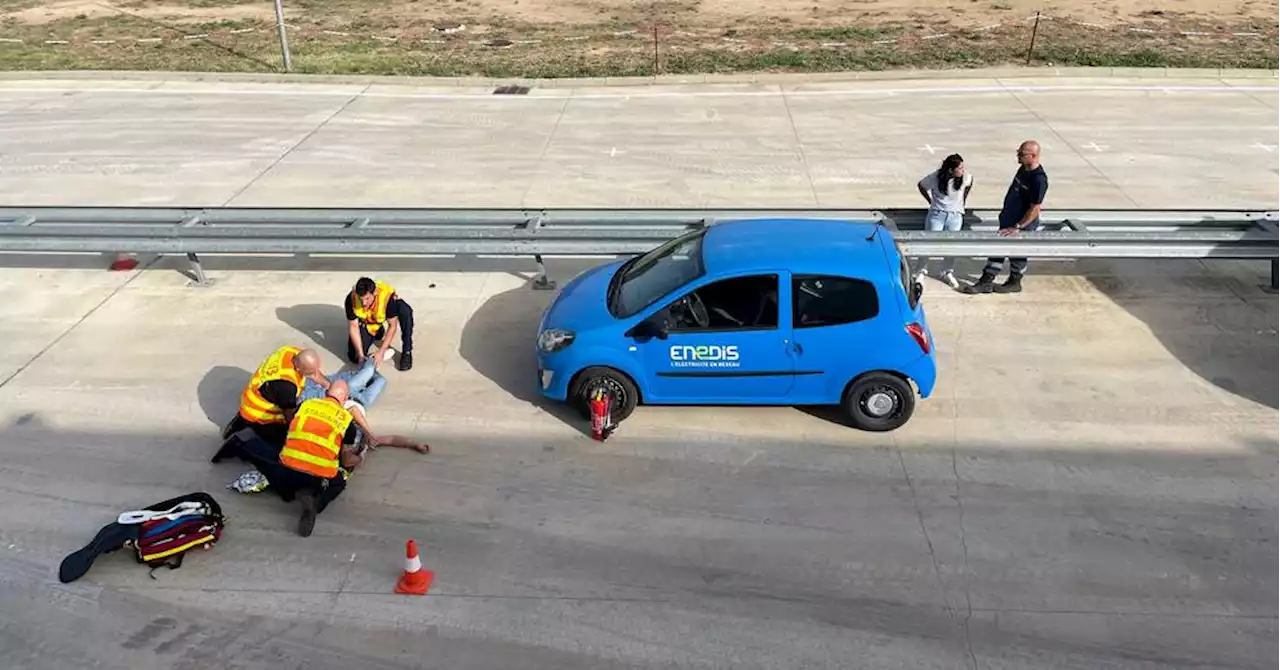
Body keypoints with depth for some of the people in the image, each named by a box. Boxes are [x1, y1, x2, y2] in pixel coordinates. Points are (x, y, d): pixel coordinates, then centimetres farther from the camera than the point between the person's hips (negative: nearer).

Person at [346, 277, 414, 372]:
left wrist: (381, 352, -36)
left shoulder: (388, 296, -38)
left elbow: (392, 326, -30)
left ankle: (407, 352, -19)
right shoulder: (351, 299, -31)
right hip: (366, 325, 2)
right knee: (355, 358, -14)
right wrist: (360, 354, -27)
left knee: (405, 310, -35)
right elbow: (353, 326, -21)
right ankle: (379, 334, 17)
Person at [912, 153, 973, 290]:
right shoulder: (935, 177, -17)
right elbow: (921, 185, 2)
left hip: (955, 215, 2)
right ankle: (922, 271, 13)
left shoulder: (966, 177, -11)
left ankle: (947, 273, 22)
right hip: (937, 214, -2)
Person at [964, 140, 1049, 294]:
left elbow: (1035, 209, -26)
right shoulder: (1023, 169, -2)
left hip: (1023, 225, -8)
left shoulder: (1039, 179, -28)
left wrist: (1017, 227, -24)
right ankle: (986, 282, 20)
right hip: (1008, 219, 8)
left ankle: (1014, 283, 33)